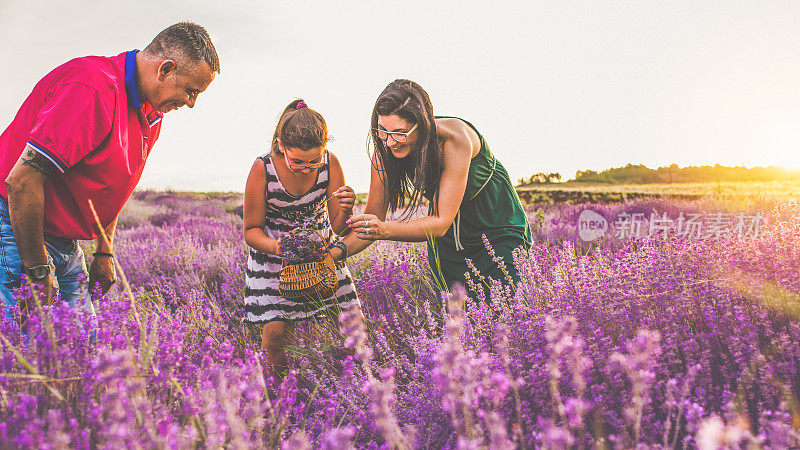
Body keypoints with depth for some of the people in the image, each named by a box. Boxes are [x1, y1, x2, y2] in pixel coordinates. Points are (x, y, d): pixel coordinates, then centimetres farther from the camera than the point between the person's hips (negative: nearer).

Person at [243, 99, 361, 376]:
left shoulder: (331, 164, -17)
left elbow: (339, 228, -9)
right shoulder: (263, 169, -23)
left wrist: (345, 211, -33)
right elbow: (251, 230, -12)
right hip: (273, 252, -2)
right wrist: (278, 247, -33)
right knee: (275, 330, -14)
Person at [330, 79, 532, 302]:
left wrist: (384, 230, -49)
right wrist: (338, 251, -32)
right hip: (446, 243, 4)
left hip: (499, 232, -4)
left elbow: (441, 223, -35)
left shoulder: (453, 138, -33)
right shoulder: (385, 150, -19)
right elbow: (373, 219, -14)